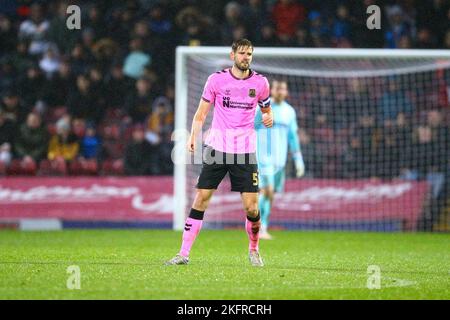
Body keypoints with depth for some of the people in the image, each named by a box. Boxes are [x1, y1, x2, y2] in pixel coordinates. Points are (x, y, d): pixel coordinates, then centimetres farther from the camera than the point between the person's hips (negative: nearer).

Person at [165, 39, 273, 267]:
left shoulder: (260, 82, 4)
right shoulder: (217, 79, 1)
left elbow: (267, 109, 18)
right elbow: (201, 112, 6)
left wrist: (268, 118, -5)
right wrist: (193, 137, -7)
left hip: (245, 151, 0)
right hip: (217, 146, 0)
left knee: (251, 206, -5)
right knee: (201, 199, -5)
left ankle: (254, 250, 21)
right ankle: (184, 253, -1)